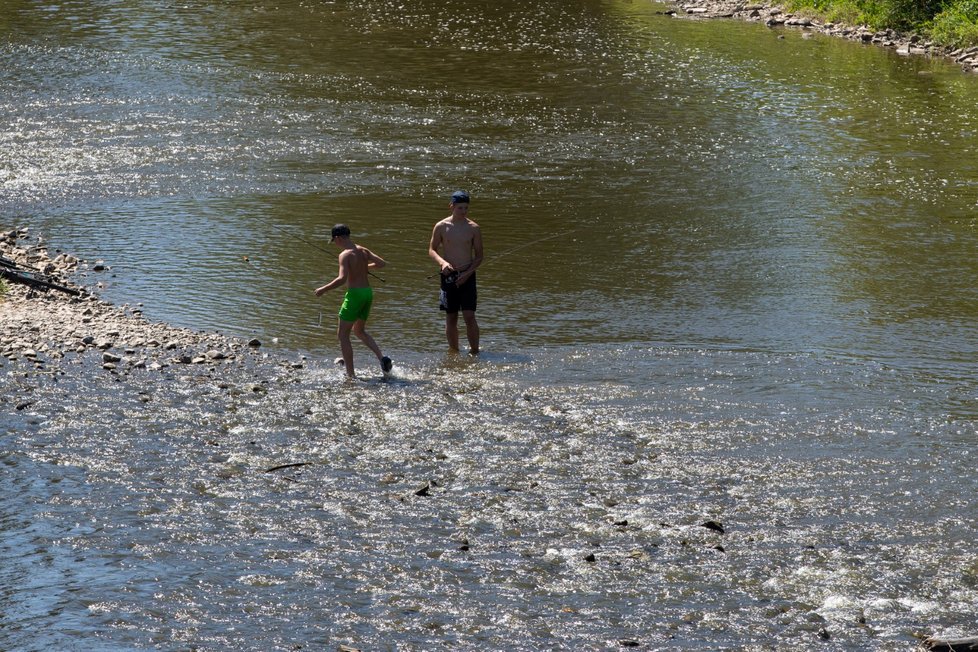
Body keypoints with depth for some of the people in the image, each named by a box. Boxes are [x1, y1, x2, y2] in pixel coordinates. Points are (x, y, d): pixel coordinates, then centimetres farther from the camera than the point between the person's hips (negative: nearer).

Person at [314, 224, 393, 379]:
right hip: (368, 292, 8)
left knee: (342, 335, 2)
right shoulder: (363, 251, 7)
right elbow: (382, 263, 12)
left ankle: (350, 375, -2)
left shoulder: (345, 255, -15)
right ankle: (382, 358, 9)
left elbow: (342, 278, -26)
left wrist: (323, 289, -16)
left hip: (355, 294, -8)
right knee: (359, 331, 26)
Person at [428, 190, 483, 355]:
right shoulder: (441, 227, -1)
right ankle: (453, 352, 17)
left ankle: (474, 352, -5)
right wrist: (442, 262, -15)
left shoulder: (473, 228, -1)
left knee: (469, 316, -10)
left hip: (467, 276, -1)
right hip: (448, 276, 1)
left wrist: (468, 273, -11)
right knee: (451, 318, 6)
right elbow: (432, 249, 5)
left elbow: (479, 256, 3)